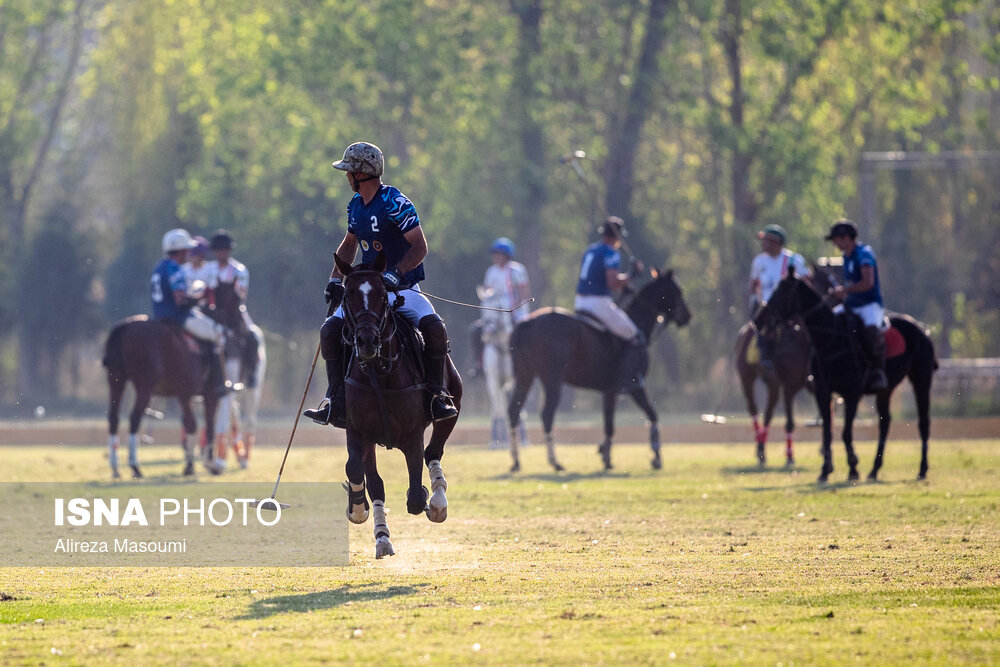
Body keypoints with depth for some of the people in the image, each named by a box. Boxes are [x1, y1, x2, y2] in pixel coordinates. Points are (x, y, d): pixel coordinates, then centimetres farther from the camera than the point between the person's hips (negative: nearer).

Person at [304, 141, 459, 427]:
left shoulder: (395, 203, -14)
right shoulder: (356, 205, 10)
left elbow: (420, 247, -20)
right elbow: (349, 245, 25)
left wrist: (395, 274, -34)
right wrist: (336, 279, 11)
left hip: (402, 289, -6)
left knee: (434, 327, -32)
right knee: (330, 330, -16)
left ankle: (437, 395, -19)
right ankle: (336, 402, -10)